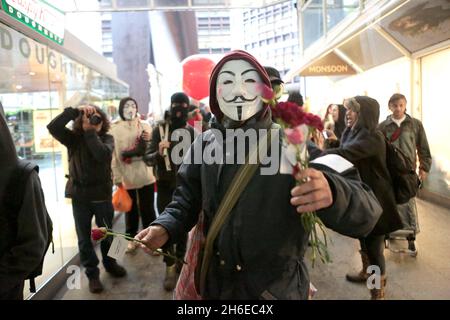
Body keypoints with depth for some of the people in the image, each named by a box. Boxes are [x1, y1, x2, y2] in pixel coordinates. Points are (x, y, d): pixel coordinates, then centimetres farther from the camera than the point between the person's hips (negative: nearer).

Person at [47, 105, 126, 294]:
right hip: (80, 196, 1)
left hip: (102, 195, 0)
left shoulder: (106, 138, -5)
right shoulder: (73, 138, -2)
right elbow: (52, 127, -19)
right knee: (84, 238, 10)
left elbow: (103, 155, -26)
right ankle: (92, 273, 25)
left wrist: (90, 132, -20)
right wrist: (75, 110, -24)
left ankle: (109, 263, 39)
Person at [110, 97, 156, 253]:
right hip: (126, 177, 0)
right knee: (131, 209, 14)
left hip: (145, 176, 1)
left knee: (147, 209, 9)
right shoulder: (114, 129, -2)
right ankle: (132, 238, 32)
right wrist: (117, 177, -8)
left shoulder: (144, 125, 3)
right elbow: (113, 154, -5)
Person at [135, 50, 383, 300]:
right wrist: (165, 227, -13)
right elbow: (186, 200, 7)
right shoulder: (204, 145, -5)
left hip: (277, 289, -3)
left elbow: (364, 214, -23)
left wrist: (331, 193, -45)